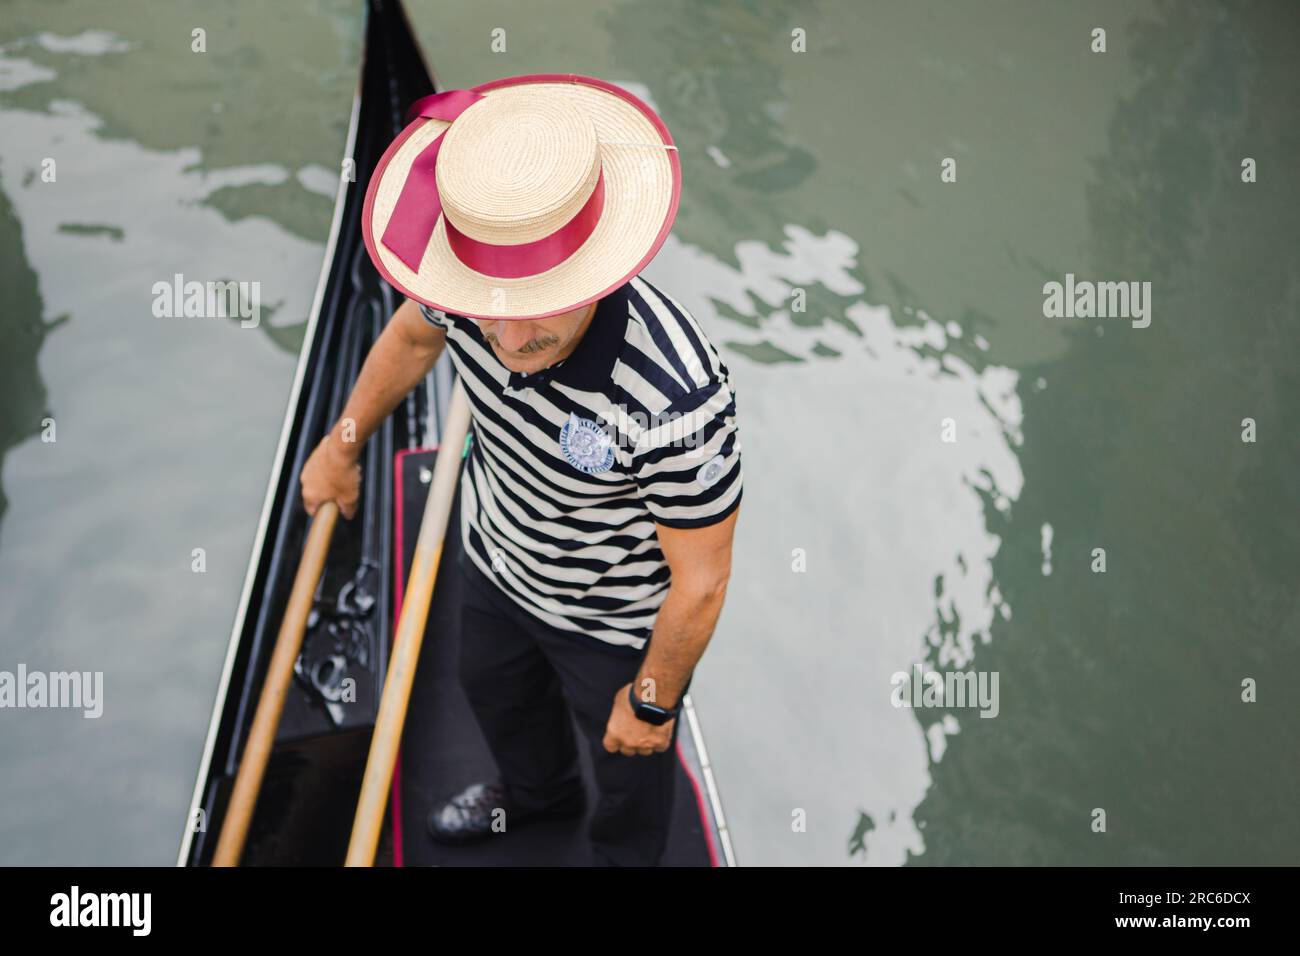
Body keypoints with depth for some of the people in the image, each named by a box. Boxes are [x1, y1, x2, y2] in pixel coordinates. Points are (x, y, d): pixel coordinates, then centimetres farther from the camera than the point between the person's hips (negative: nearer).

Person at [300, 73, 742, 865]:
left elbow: (701, 580, -29)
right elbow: (412, 335, -1)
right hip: (496, 560, 6)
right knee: (492, 685, 35)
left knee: (628, 758, 26)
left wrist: (652, 702, -13)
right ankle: (537, 790, 70)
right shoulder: (466, 275, -29)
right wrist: (344, 444, 14)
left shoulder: (679, 399, -47)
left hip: (616, 616, -5)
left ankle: (627, 856, 62)